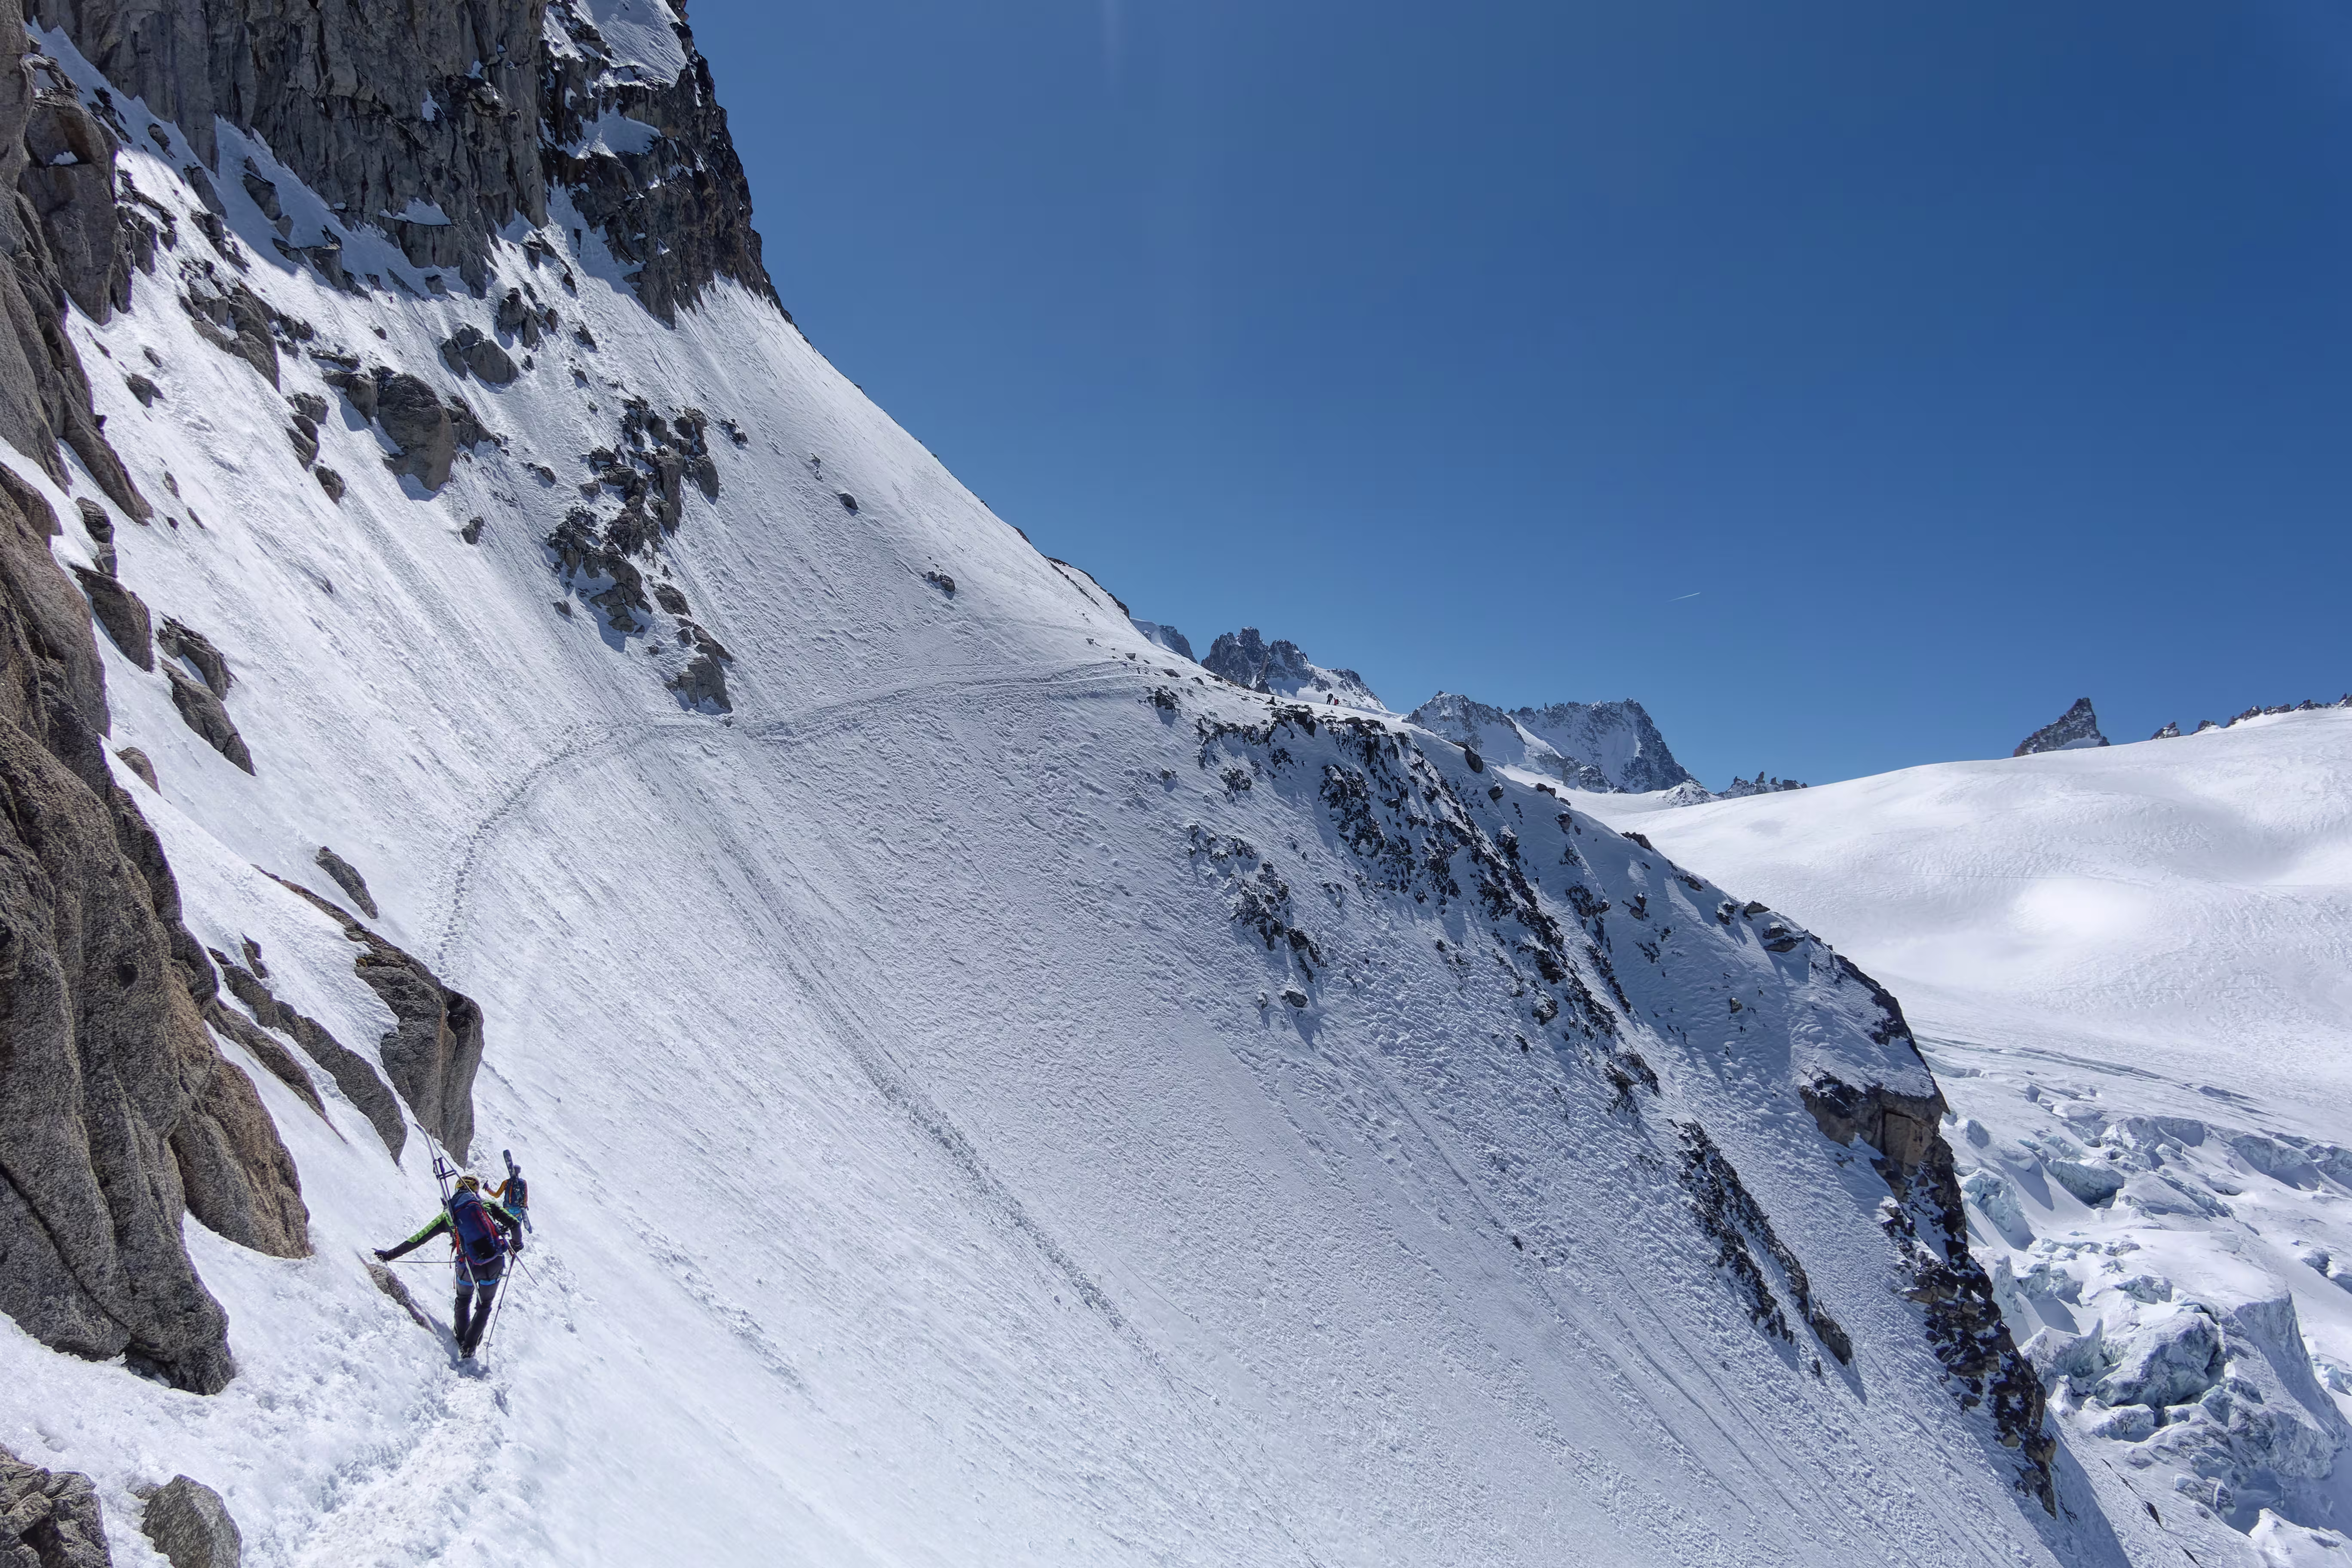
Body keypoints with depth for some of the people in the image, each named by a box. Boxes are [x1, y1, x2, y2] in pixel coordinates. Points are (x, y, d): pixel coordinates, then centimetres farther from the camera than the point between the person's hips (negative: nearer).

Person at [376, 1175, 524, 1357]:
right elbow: (514, 1224, 0)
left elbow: (418, 1239, 9)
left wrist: (390, 1254, 20)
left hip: (468, 1267, 0)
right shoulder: (487, 1204, 6)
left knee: (463, 1301, 32)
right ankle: (470, 1347, 18)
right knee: (484, 1306, 22)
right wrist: (516, 1244, 20)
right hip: (495, 1264, 0)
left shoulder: (448, 1215, 8)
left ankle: (461, 1339, 38)